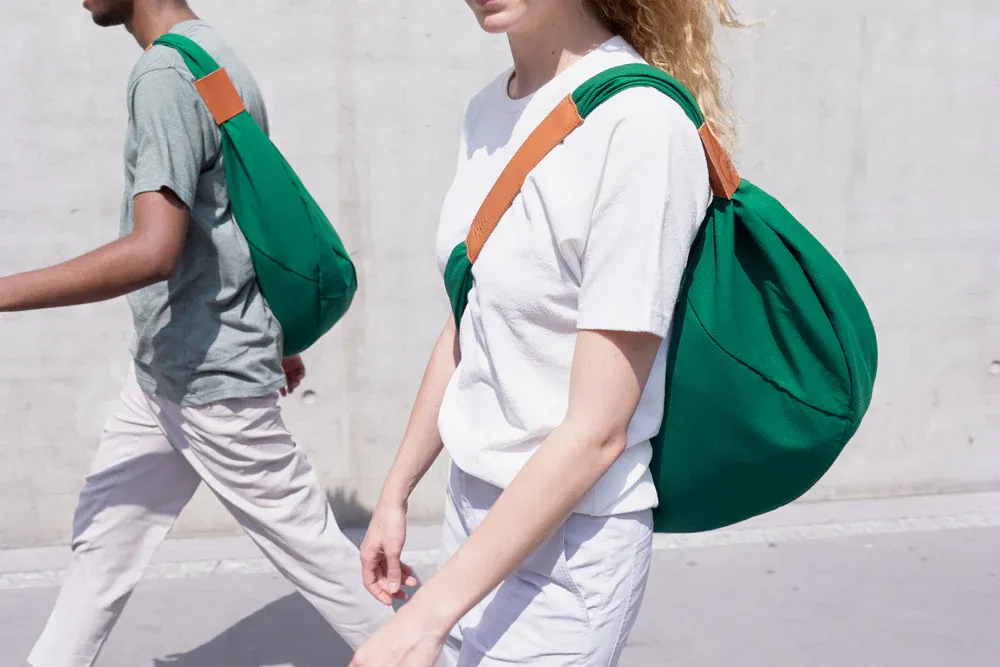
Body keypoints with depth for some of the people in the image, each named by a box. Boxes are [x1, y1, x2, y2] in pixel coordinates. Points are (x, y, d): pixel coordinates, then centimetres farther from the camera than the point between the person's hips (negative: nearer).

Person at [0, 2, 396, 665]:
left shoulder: (167, 75, -20)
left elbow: (154, 251, -30)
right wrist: (272, 339, 25)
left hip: (213, 382, -9)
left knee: (311, 548, 5)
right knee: (103, 543, 17)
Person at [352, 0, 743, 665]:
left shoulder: (640, 123, -22)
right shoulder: (488, 110, 2)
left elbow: (597, 429, -21)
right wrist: (397, 493, 16)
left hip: (565, 539, -6)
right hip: (475, 509, 7)